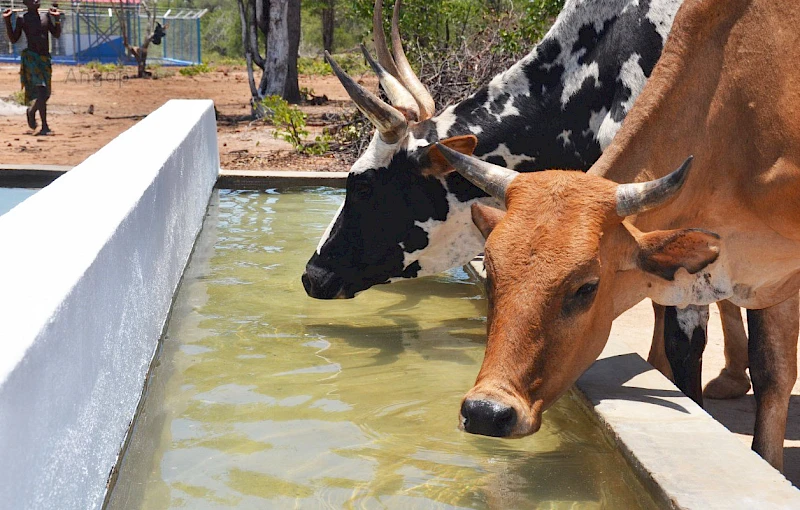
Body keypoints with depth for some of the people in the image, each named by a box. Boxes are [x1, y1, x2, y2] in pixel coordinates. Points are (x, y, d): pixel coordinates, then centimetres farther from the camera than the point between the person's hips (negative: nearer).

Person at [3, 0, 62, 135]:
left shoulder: (46, 16, 13)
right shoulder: (22, 19, 3)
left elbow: (57, 34, 13)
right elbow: (14, 39, 2)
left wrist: (57, 18, 1)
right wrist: (7, 20, -8)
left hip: (45, 59, 5)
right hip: (31, 57, -5)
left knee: (45, 94, 9)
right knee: (42, 91, -20)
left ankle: (32, 111, 41)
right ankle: (44, 126, -20)